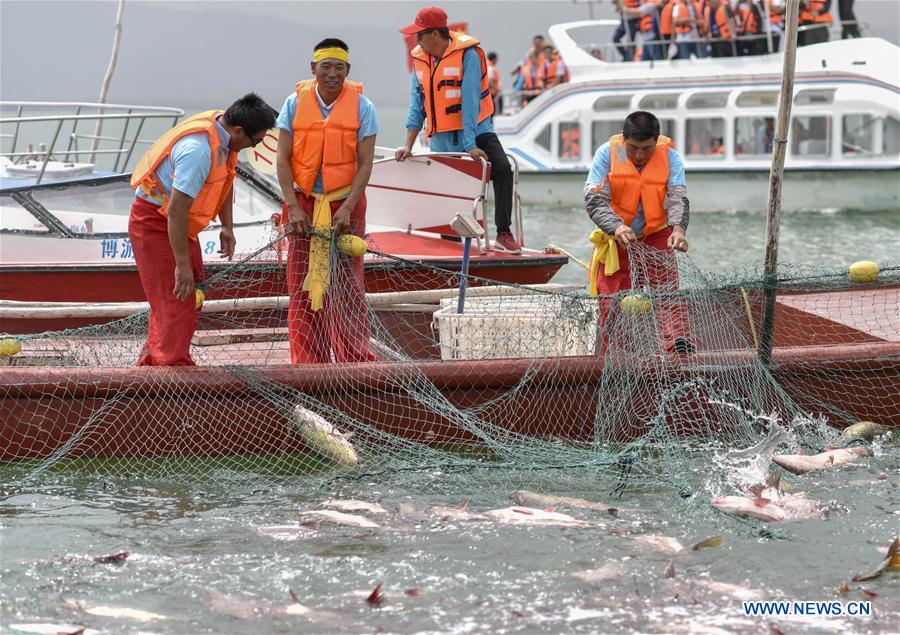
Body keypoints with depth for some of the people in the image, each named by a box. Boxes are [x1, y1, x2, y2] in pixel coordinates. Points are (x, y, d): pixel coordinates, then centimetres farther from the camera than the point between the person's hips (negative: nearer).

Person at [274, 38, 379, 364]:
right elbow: (283, 159, -2)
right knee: (302, 285, 0)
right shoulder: (295, 102, -2)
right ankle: (309, 362, 6)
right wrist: (293, 208, -12)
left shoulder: (361, 106, -4)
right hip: (304, 202, 1)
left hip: (346, 203, -1)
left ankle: (354, 361, 3)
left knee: (348, 284, -3)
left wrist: (347, 210, -16)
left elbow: (365, 163, -6)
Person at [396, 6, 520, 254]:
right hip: (441, 139, 6)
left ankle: (504, 234, -27)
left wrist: (470, 145, -25)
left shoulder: (467, 55, -13)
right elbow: (417, 103, 5)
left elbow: (470, 101, -20)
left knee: (502, 169, -28)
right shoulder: (420, 59, 5)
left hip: (476, 131, -5)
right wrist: (409, 145, -3)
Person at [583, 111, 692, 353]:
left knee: (667, 285, -17)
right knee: (611, 297, 0)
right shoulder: (607, 153, -14)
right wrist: (617, 227, -39)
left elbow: (678, 198, -20)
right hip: (616, 239, 0)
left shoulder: (669, 156, -11)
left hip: (657, 235, 0)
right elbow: (594, 200, -20)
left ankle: (678, 339, -27)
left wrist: (678, 228, -43)